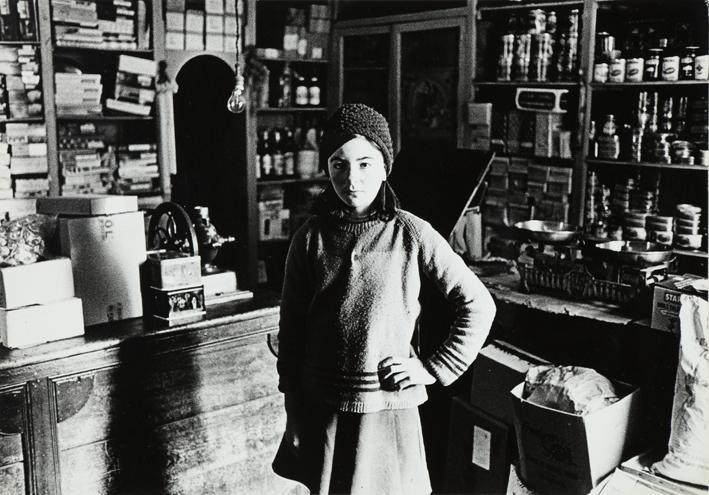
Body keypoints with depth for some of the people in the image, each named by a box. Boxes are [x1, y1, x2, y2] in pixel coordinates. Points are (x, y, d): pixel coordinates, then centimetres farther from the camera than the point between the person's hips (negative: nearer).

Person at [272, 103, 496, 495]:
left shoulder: (411, 235, -8)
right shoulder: (310, 239, -2)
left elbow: (478, 305, -2)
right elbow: (290, 332, 3)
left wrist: (435, 368, -6)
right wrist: (294, 418, 3)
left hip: (387, 408, -2)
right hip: (321, 411, 2)